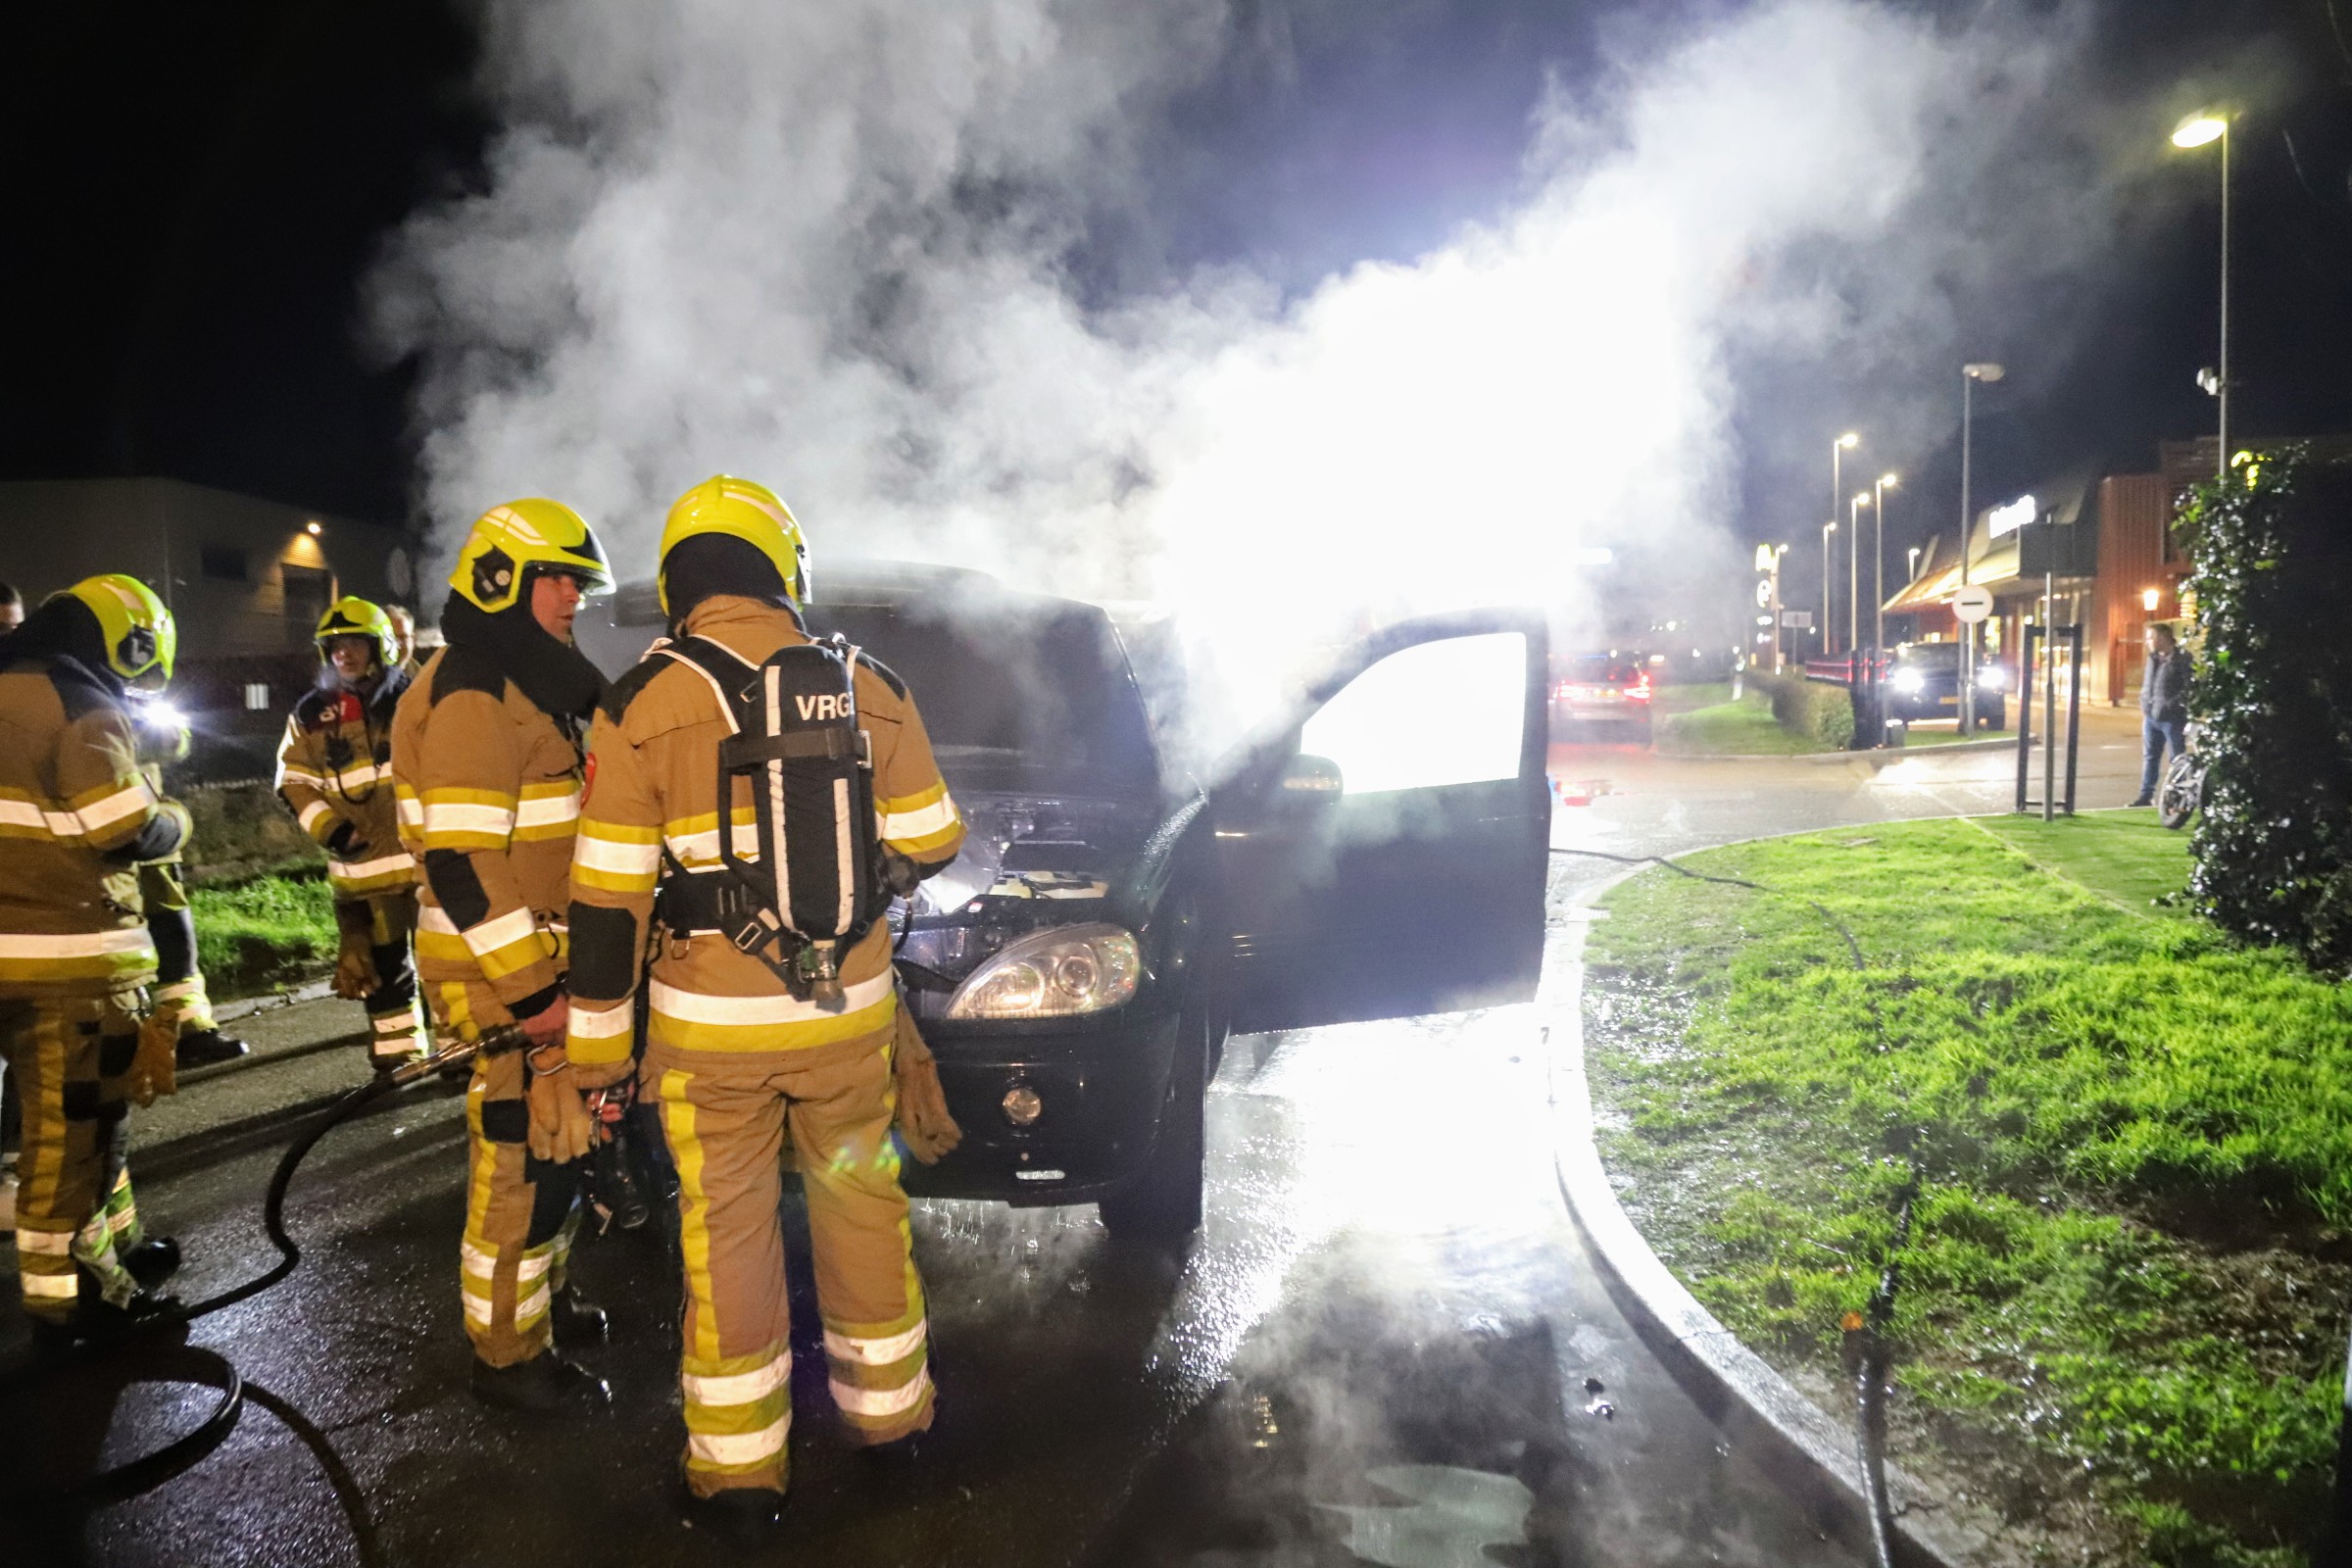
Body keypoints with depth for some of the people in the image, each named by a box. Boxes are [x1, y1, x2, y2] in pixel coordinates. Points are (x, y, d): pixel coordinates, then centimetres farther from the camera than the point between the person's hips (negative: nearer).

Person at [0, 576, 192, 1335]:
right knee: (76, 1122, 1)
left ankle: (114, 1243, 31)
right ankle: (69, 1290, 9)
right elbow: (125, 832, -18)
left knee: (78, 1112, 20)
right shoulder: (82, 706, -14)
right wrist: (176, 819, 1)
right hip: (67, 952, -9)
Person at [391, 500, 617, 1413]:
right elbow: (464, 863, -24)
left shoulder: (530, 688, 16)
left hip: (546, 959, 10)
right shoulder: (472, 695, -17)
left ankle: (544, 1295, 36)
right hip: (502, 974, -10)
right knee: (524, 1155, -3)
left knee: (558, 1141, 20)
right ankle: (509, 1355, 10)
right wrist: (532, 990, -23)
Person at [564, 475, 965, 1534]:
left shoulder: (641, 706, -8)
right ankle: (887, 1407, 35)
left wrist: (598, 1042, 1)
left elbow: (606, 898, -8)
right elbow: (929, 844, 5)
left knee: (730, 1231, 10)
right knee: (861, 1204, 19)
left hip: (711, 1026, -2)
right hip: (847, 1010, 3)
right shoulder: (869, 688, -1)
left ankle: (739, 1470, 22)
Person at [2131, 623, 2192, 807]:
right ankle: (2146, 795, 18)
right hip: (2151, 717, 7)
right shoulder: (2153, 659, 13)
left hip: (2172, 719, -7)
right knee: (2149, 757, 11)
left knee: (2178, 759, 2)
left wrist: (2190, 717, -17)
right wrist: (2144, 706, 16)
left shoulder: (2182, 660, -10)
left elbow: (2189, 690, -13)